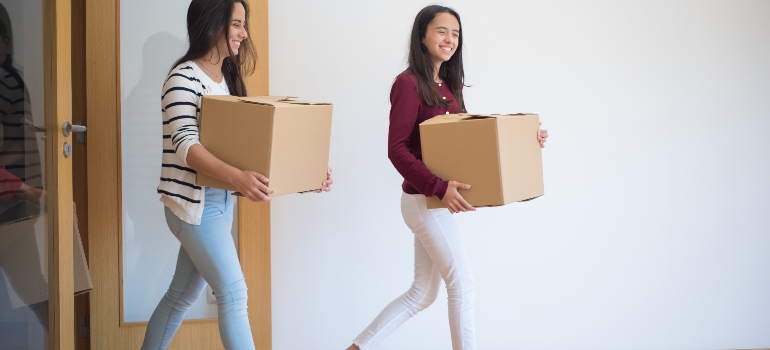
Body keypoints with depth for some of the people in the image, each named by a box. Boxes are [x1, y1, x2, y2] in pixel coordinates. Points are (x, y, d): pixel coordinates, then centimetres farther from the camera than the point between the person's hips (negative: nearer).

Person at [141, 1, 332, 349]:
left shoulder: (229, 78, 11)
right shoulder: (184, 78, -14)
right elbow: (185, 145, -25)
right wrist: (235, 176, -42)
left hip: (220, 200, 8)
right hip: (194, 202, -8)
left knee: (183, 293, 15)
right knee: (233, 293, -8)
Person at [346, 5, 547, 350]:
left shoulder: (447, 84, 12)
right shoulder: (408, 83, -13)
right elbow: (397, 150, -19)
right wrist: (439, 187, -28)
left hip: (435, 201, 9)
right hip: (424, 200, -9)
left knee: (422, 292, 15)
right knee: (462, 286, -2)